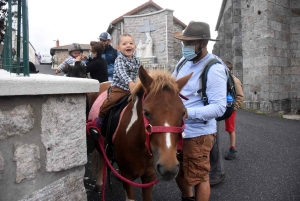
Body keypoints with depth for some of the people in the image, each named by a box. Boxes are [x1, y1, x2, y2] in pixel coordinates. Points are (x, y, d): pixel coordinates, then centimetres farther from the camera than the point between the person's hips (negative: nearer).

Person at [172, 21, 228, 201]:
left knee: (199, 177, 10)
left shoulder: (214, 69, -19)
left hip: (198, 133, -8)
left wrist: (187, 112, -37)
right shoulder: (184, 61, 4)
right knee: (178, 172, 25)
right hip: (177, 129, 9)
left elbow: (219, 107, -26)